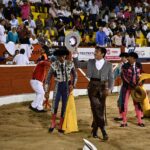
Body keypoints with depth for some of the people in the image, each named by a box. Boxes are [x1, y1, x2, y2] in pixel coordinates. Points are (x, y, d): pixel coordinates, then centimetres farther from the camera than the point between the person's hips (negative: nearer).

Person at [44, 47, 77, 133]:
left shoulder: (70, 64, -4)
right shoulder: (54, 65, -9)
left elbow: (75, 75, 9)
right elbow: (48, 79, -5)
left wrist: (73, 85, -5)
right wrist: (47, 91, -7)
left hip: (67, 87, 2)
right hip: (58, 86, -2)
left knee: (64, 107, 4)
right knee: (55, 106, -16)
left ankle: (60, 126, 17)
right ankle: (53, 124, 6)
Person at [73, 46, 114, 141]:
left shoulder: (108, 65, 3)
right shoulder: (90, 62, 8)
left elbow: (111, 78, 2)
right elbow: (78, 64, 15)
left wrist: (110, 88, -13)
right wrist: (74, 56, 1)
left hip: (103, 87, 0)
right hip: (92, 86, 0)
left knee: (100, 109, 2)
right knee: (96, 108, -13)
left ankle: (95, 130, 17)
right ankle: (103, 130, -12)